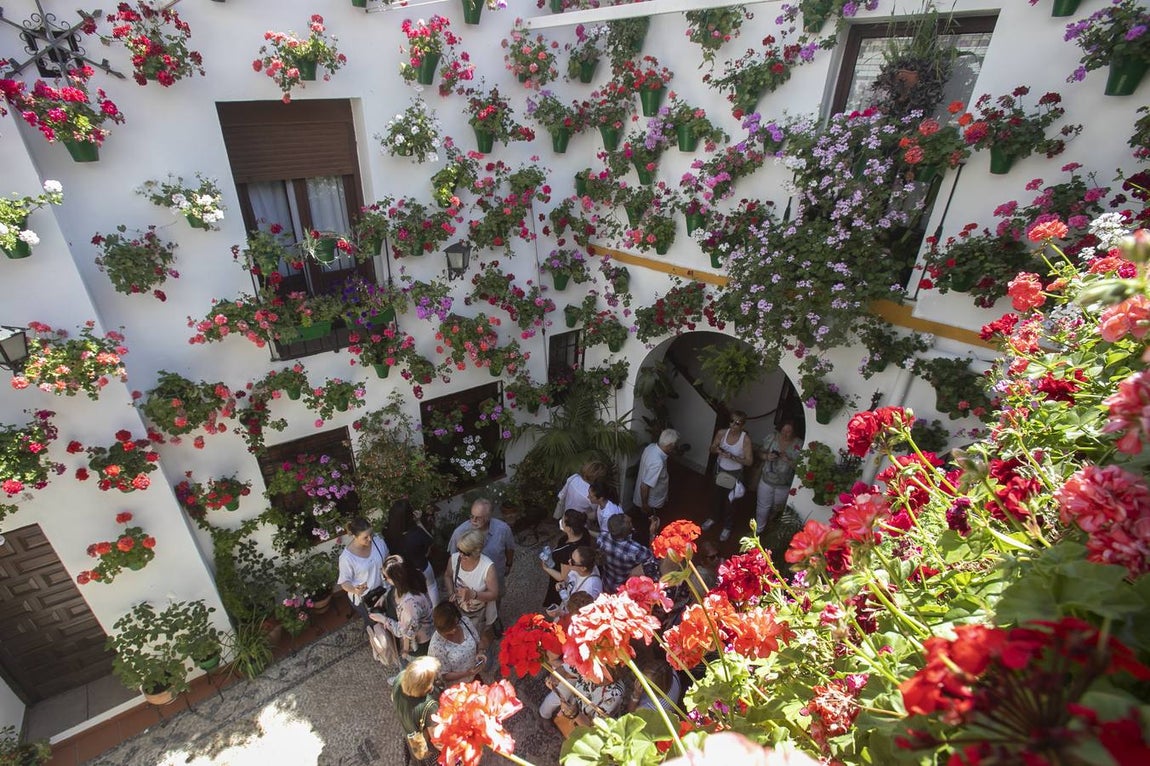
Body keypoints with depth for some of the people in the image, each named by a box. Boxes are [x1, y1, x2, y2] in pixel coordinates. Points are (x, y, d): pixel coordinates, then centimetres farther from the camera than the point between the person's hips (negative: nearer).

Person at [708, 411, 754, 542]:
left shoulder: (745, 439, -24)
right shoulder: (722, 432, -15)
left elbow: (749, 461, -19)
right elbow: (712, 449, -1)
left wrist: (733, 457, -31)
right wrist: (717, 450, -23)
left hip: (734, 473, -3)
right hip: (720, 469, 3)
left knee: (729, 500, 12)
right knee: (717, 496, 22)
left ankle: (727, 527, 36)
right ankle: (714, 518, 48)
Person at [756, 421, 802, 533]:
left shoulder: (799, 445, -16)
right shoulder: (771, 438, -10)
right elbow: (760, 453, -1)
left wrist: (788, 460, -30)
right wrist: (766, 456, -22)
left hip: (784, 485, 0)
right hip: (766, 480, 0)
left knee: (777, 508, 25)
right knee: (762, 506, 13)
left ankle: (770, 520, 57)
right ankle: (758, 529, 34)